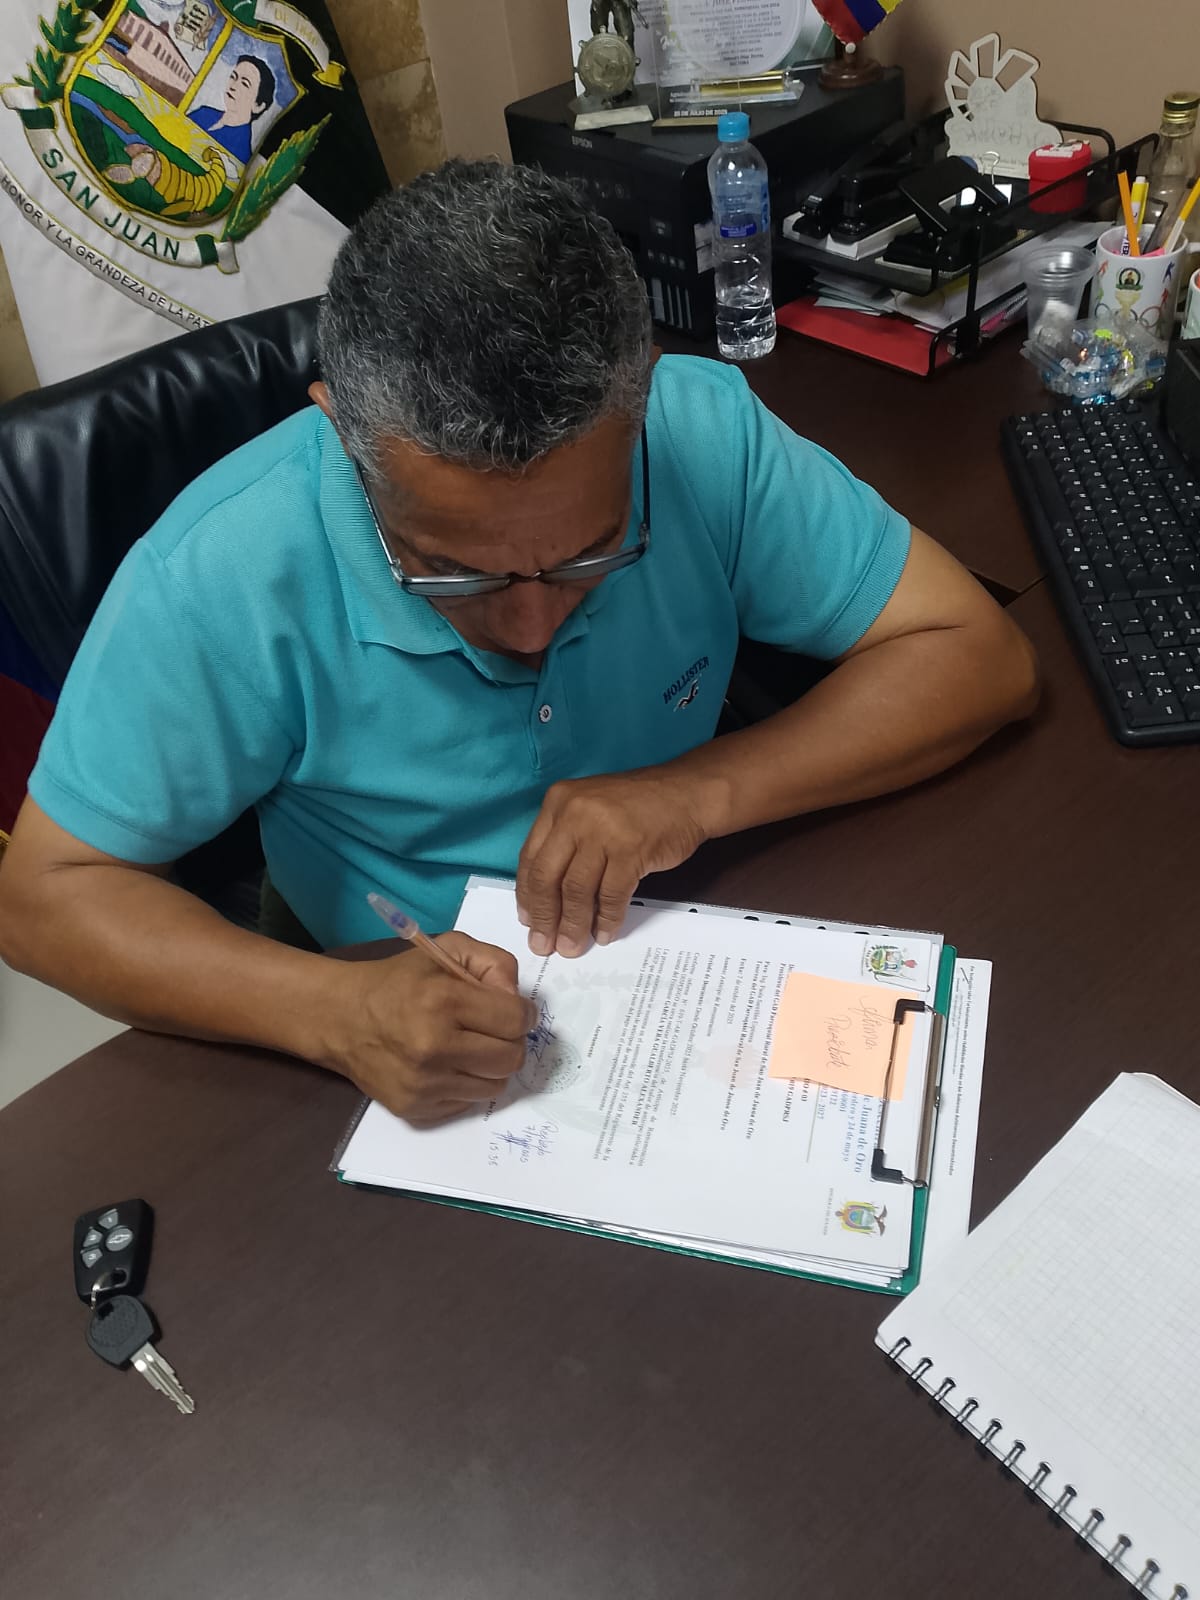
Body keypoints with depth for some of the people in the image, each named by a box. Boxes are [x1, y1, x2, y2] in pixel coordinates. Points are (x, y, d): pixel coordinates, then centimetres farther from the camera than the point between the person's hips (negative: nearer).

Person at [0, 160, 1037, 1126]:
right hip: (408, 1045, -2)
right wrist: (333, 1010, -30)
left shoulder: (705, 433, -17)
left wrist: (706, 790, -25)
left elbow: (982, 659, -11)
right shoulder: (224, 578, -22)